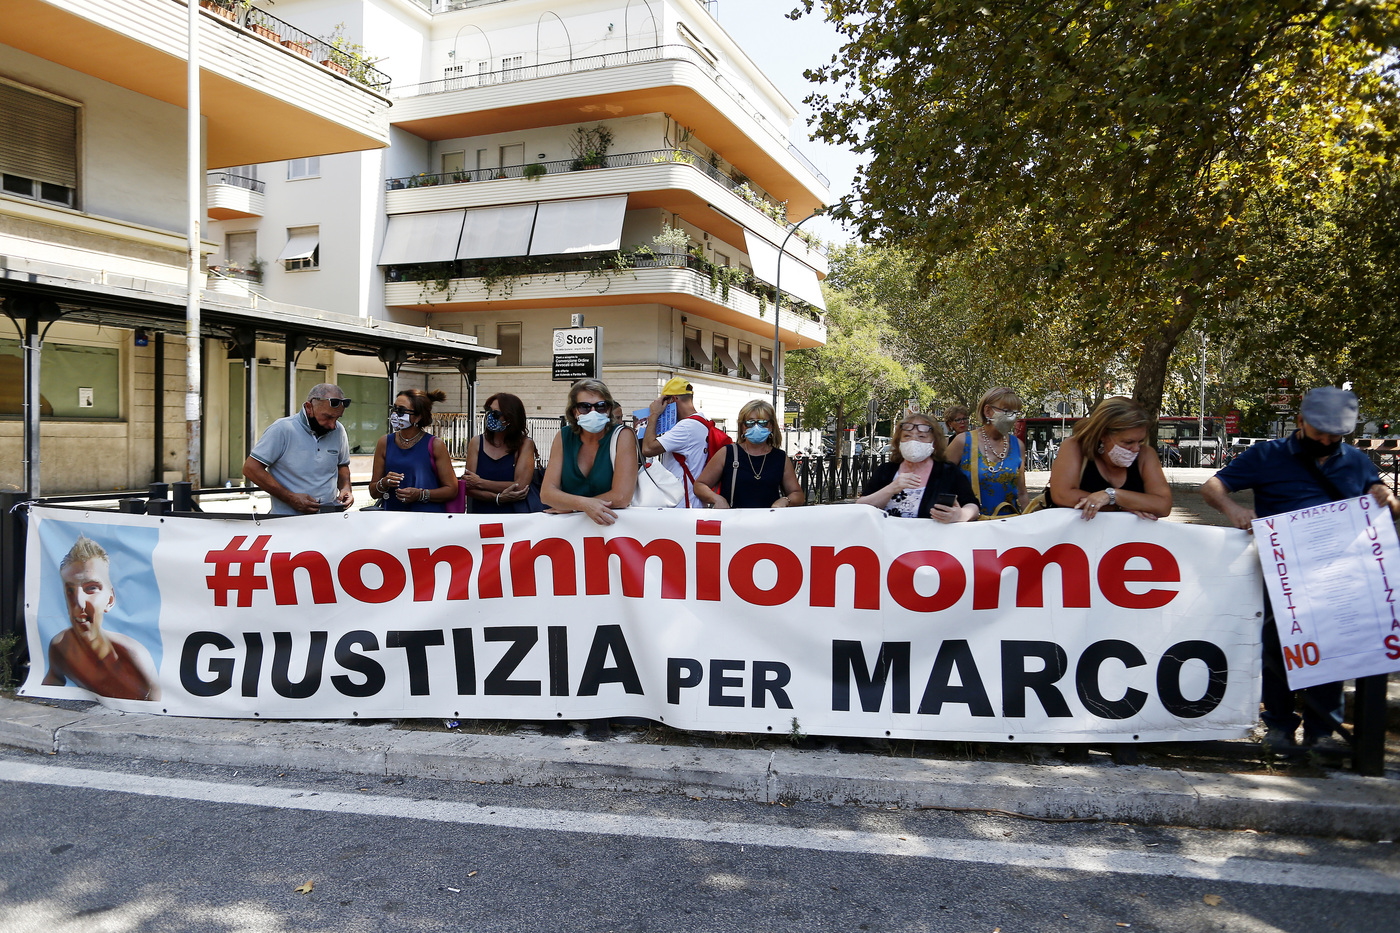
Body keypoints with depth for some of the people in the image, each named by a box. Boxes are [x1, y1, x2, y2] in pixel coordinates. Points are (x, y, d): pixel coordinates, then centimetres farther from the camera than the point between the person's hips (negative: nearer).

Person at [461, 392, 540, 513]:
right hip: (482, 511, 2)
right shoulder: (476, 443, 7)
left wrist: (479, 482, -4)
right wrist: (498, 498, -14)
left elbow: (520, 486, -11)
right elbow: (468, 487, 0)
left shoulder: (525, 444, -1)